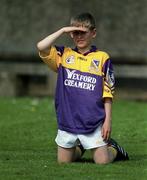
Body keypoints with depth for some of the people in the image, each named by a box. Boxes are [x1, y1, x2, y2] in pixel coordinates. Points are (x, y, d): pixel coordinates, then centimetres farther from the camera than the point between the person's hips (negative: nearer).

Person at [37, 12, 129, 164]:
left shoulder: (102, 58, 2)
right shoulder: (64, 55, 7)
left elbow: (108, 93, 2)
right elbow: (41, 47, -10)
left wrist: (108, 120, -3)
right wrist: (62, 31, -6)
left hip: (93, 122, -2)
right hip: (68, 121, 2)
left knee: (102, 161, -6)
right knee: (63, 161, 7)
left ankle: (112, 147, 28)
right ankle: (79, 148, 39)